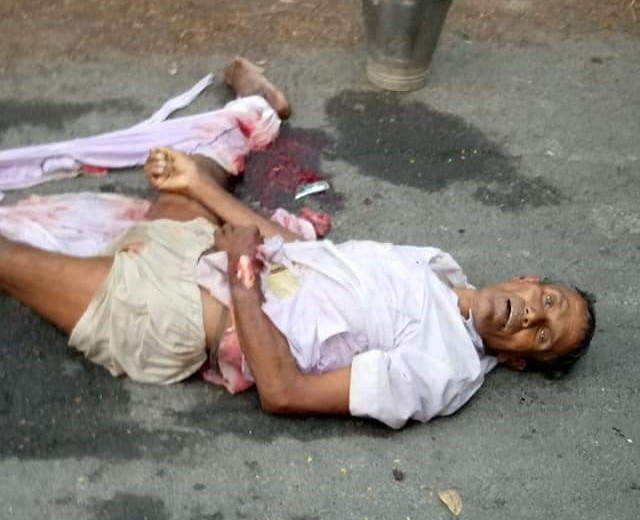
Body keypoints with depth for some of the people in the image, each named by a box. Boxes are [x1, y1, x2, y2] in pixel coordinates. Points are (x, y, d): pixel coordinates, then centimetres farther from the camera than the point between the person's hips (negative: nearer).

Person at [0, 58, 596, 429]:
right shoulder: (439, 267, 3)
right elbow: (293, 244, 6)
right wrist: (196, 183, 0)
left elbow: (284, 392, -26)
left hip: (179, 320, -7)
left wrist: (241, 278, -23)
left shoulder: (440, 372, -21)